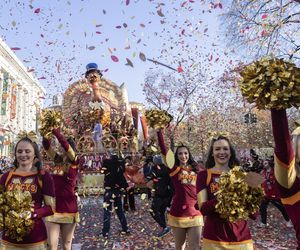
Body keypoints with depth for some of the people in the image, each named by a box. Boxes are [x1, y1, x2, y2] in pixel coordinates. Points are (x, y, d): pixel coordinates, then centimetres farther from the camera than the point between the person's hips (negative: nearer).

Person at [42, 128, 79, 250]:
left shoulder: (74, 162, -5)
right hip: (53, 207, 3)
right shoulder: (57, 160, 7)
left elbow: (66, 145, -20)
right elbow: (46, 146, -2)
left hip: (68, 208, -3)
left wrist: (56, 131, -17)